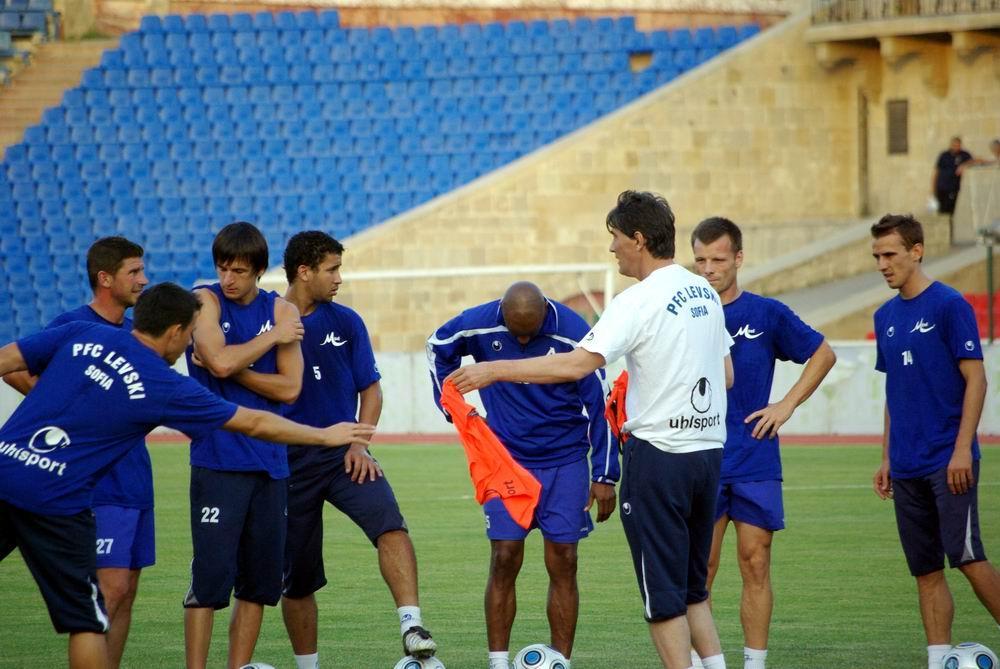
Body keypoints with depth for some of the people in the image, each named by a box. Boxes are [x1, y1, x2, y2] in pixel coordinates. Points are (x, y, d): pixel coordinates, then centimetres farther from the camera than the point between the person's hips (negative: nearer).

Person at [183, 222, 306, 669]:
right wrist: (274, 337, -8)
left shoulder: (282, 311, 8)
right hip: (218, 460, -4)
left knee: (260, 580, 6)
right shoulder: (205, 302, -2)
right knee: (211, 574, -10)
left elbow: (289, 388, -1)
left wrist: (232, 370, -10)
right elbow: (220, 361, -19)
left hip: (270, 461, 4)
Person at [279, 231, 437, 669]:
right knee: (297, 579, 6)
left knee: (389, 523, -27)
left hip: (342, 455, 1)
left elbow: (370, 388, 8)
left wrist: (359, 443, -4)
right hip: (288, 464, -1)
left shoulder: (345, 322, 5)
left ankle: (411, 628, -37)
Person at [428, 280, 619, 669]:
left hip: (565, 462, -1)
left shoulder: (572, 333, -16)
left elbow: (599, 404, -8)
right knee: (504, 561, -4)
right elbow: (438, 349, 12)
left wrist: (605, 476, -7)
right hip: (507, 459, 1)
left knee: (563, 564, 0)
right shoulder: (478, 325, -12)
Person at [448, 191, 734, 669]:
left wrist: (494, 370, -18)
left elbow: (577, 364, -24)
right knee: (692, 586, 18)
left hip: (659, 455, -8)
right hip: (709, 450, 8)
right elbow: (726, 375, 18)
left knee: (663, 595, 1)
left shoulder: (639, 302, -16)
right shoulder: (704, 292, 9)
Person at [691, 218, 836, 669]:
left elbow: (823, 355, 12)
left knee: (755, 566, 2)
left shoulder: (766, 314, 1)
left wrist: (787, 405, 2)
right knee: (699, 568, -2)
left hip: (756, 464, 0)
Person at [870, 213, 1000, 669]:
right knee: (925, 570, 4)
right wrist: (886, 459, 17)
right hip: (907, 468, 7)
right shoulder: (886, 316, 13)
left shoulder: (949, 305, -8)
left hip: (948, 462, -7)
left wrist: (962, 450, -16)